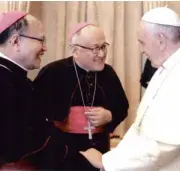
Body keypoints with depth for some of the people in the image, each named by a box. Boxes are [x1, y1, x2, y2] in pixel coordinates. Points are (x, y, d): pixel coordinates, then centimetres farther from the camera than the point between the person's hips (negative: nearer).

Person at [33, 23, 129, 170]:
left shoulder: (108, 72, 1)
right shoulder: (53, 72, -11)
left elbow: (122, 107, 9)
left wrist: (109, 116, -10)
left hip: (99, 149, 4)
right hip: (62, 152, -4)